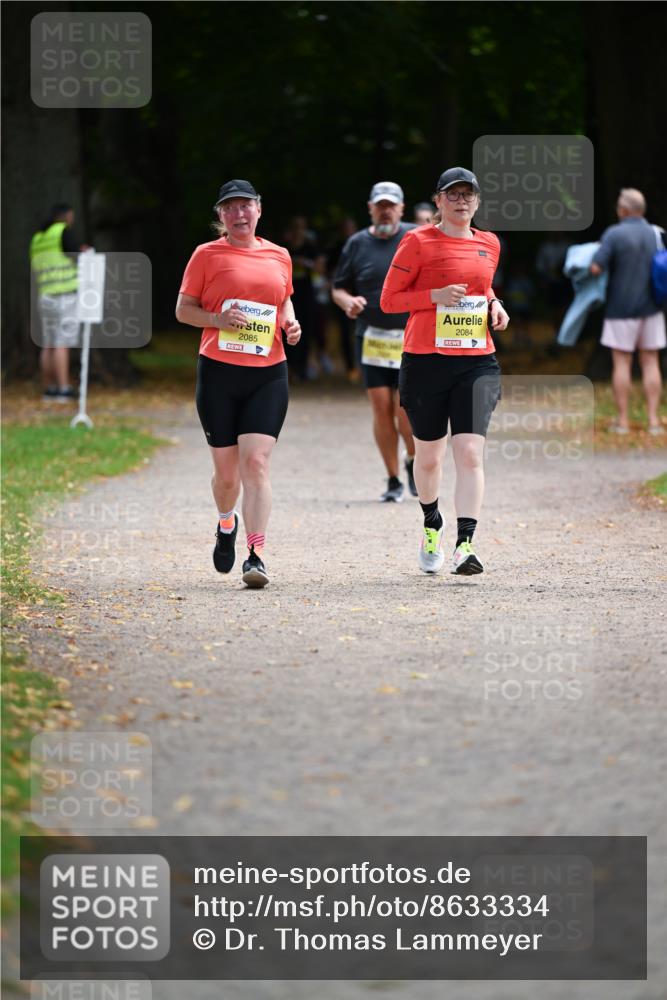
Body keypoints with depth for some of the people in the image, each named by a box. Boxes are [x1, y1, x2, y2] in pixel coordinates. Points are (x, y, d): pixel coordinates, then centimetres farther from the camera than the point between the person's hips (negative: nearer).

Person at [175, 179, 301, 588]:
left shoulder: (279, 256, 11)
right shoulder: (207, 255, 3)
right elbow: (183, 309, 4)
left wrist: (290, 322, 6)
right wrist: (219, 319, -14)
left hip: (268, 374, 1)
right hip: (219, 371, -1)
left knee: (256, 463, -13)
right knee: (226, 469, 6)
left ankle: (256, 556, -16)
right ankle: (226, 523, 39)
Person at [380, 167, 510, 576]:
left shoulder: (489, 244, 11)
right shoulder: (418, 242, -2)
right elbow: (389, 299, -2)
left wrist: (494, 305, 7)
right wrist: (436, 296, -15)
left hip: (477, 362, 2)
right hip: (426, 361, -2)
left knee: (470, 453, -14)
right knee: (428, 457, 10)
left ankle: (465, 545, -20)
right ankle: (432, 526, 38)